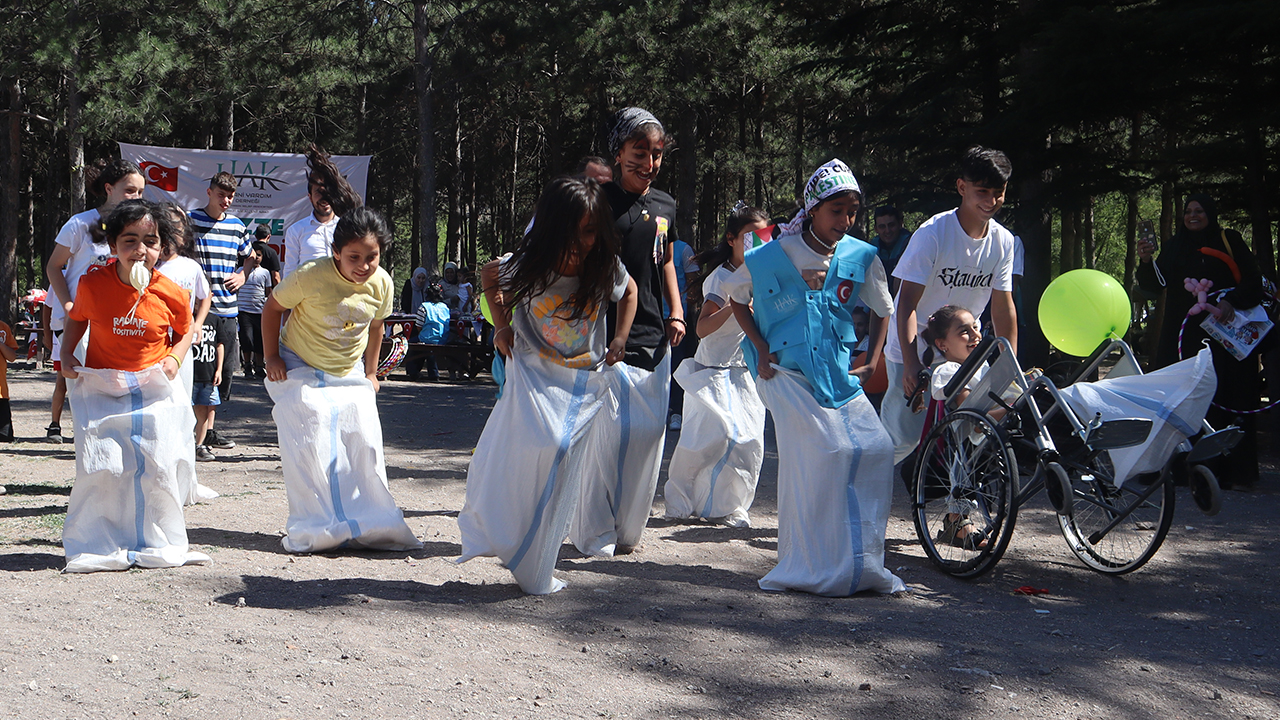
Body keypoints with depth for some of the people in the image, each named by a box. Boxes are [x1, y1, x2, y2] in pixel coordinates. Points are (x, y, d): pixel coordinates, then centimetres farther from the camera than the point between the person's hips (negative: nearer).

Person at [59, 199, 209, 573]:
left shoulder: (171, 294, -9)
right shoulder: (92, 285, -10)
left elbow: (185, 329, 12)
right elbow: (77, 318, 12)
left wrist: (174, 358, -6)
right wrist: (66, 355, -1)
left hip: (154, 391, 1)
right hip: (101, 390, -1)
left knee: (157, 469, -1)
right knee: (101, 468, -9)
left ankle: (156, 545, 17)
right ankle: (99, 546, 8)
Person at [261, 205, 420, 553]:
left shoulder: (382, 284, -12)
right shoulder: (311, 277, -26)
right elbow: (272, 308, -10)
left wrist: (370, 373, 8)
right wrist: (272, 358, -11)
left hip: (350, 374, 4)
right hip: (301, 371, -4)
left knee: (365, 444, -3)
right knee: (308, 447, -14)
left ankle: (372, 525, 9)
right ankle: (317, 529, -6)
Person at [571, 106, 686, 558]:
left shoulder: (665, 206, 12)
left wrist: (676, 312, 12)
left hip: (653, 338, 6)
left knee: (649, 434, 5)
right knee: (606, 430, -11)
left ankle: (627, 531, 20)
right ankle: (595, 536, 0)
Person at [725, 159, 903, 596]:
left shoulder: (861, 258, 2)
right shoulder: (771, 257, -6)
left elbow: (882, 310, 17)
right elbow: (737, 299, 10)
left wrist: (870, 361, 11)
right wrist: (760, 348, 1)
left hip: (838, 373, 4)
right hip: (787, 372, -4)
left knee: (877, 450, -9)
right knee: (820, 451, -19)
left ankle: (862, 562, 5)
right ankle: (814, 566, -9)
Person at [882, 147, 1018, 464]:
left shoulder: (1003, 241, -3)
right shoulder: (933, 233, -19)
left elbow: (1003, 306, 3)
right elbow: (907, 302, -22)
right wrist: (911, 364, -33)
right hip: (915, 347, -5)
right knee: (904, 435, -10)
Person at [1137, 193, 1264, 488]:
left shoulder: (1230, 241, 4)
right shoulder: (1174, 246, 12)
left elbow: (1253, 280, -2)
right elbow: (1154, 285, 5)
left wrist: (1231, 301, -19)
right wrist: (1146, 261, -14)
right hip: (1182, 333, 3)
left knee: (1226, 399, -6)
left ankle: (1231, 470, -4)